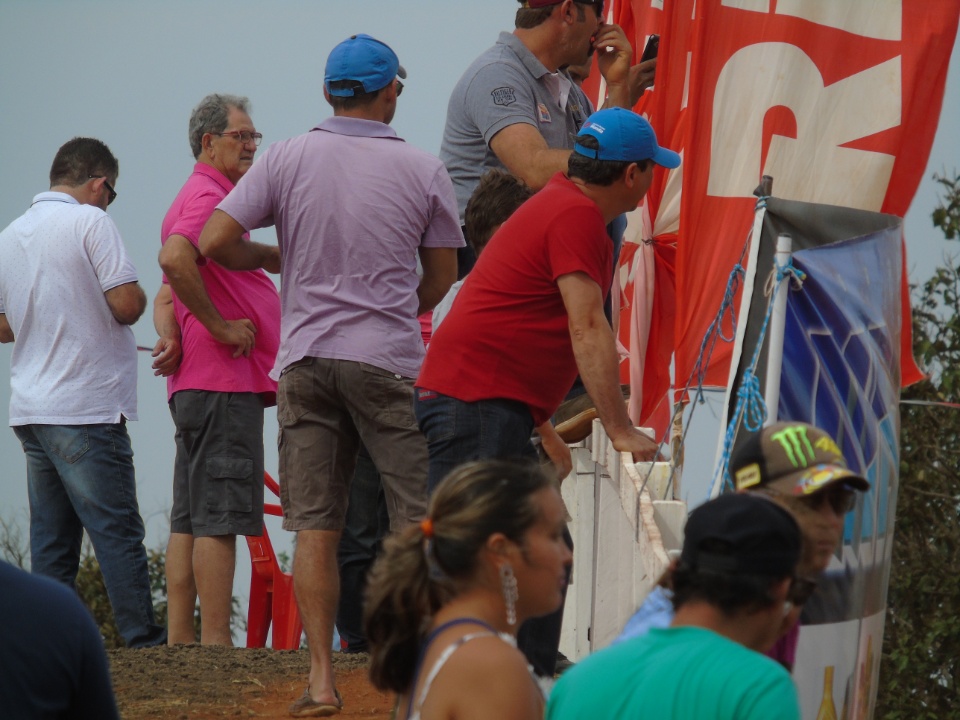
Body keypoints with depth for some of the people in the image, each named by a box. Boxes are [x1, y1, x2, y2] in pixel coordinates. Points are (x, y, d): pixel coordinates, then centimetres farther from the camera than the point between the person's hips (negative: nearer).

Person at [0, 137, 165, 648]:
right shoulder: (90, 222, -9)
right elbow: (127, 304, -16)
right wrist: (139, 299, 5)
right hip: (86, 406, -7)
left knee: (51, 538, 8)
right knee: (118, 532, -5)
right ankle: (143, 639, -7)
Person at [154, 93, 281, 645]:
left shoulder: (201, 197, 23)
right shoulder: (209, 196, -10)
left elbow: (166, 295, 22)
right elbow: (174, 258, -29)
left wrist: (173, 340, 2)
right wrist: (219, 325, -20)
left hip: (197, 387, 10)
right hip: (225, 379, -10)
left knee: (191, 518, 8)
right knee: (221, 516, -11)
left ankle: (180, 640, 9)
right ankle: (216, 643, -14)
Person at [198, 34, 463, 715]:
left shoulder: (289, 159, 1)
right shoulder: (422, 170, -1)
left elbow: (214, 241, -3)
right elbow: (443, 276, 9)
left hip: (305, 356, 2)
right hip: (389, 358, -2)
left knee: (315, 527, 2)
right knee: (418, 522, 3)